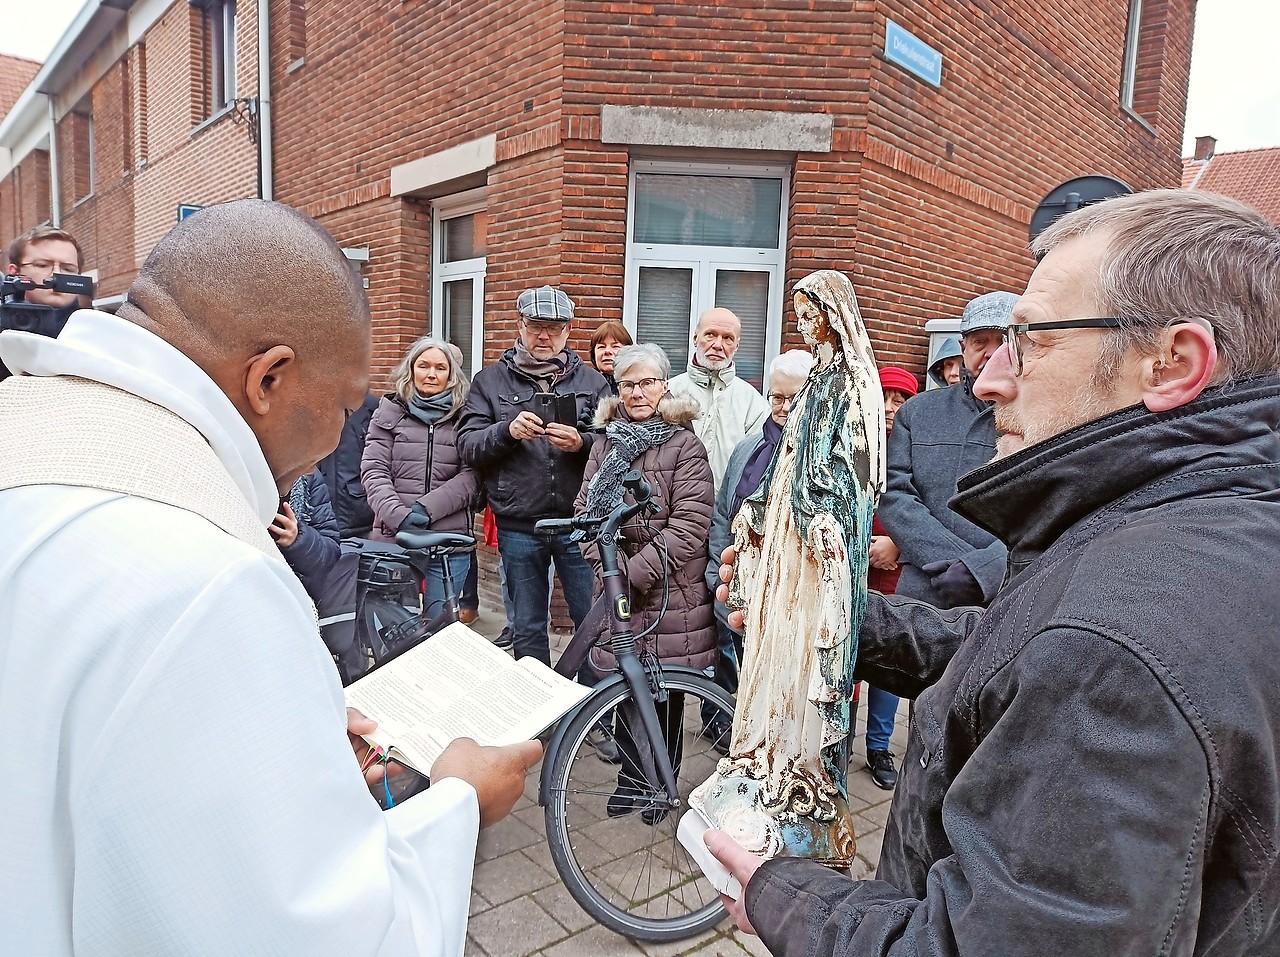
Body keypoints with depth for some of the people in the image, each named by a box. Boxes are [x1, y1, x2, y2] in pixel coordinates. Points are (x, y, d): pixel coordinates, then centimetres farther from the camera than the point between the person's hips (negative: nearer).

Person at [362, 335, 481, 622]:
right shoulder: (390, 412, 8)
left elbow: (471, 477, -3)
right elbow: (373, 471, 0)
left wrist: (427, 507, -15)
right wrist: (399, 515, -15)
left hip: (449, 540, 0)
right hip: (393, 536, 1)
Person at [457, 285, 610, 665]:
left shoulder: (591, 380, 8)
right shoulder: (490, 380, 9)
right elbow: (467, 445, 0)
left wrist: (581, 443, -18)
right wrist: (507, 431, -18)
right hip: (518, 527, 1)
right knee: (527, 629, 13)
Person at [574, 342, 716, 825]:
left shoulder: (685, 447, -7)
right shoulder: (605, 444, 10)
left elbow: (689, 526, -14)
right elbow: (584, 509, 7)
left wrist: (635, 572, -17)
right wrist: (606, 562, -9)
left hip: (667, 592, -4)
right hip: (614, 591, 4)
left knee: (664, 693, 8)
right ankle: (632, 778, 32)